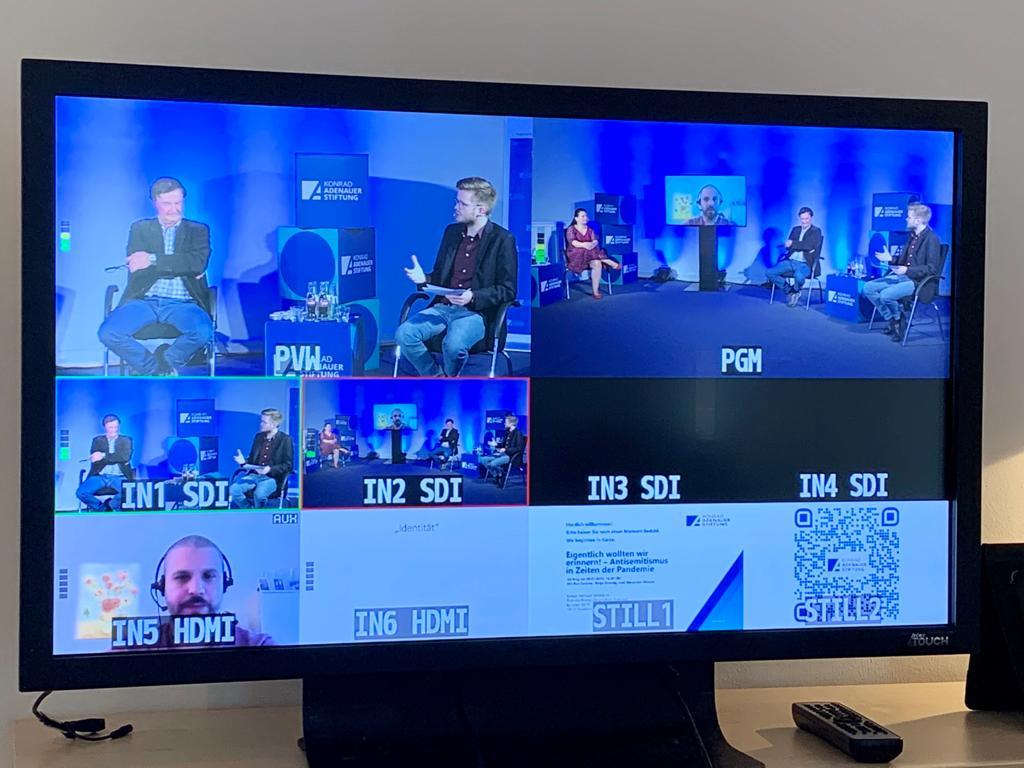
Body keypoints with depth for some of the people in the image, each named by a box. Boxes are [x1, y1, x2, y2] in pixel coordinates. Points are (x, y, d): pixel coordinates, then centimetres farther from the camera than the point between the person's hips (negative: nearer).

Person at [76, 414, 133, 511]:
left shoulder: (126, 440, 10)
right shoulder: (97, 440, 13)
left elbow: (125, 457, -9)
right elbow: (95, 460, -2)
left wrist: (104, 456, -13)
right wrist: (116, 458, -9)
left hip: (118, 478, -1)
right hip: (100, 476, 1)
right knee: (81, 493, -25)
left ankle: (110, 504, -1)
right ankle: (101, 506, 3)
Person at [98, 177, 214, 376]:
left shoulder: (198, 230, 14)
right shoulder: (140, 229, 16)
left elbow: (198, 263, -7)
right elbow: (136, 270, -1)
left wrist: (153, 260, -12)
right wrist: (181, 267, -8)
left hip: (182, 303, -1)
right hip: (144, 301, 1)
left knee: (203, 331, -33)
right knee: (108, 333, -25)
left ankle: (167, 360, 0)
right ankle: (161, 370, -4)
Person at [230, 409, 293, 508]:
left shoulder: (285, 440, -2)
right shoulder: (258, 436, 15)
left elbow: (287, 465, -5)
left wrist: (270, 469, -20)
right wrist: (243, 462, -3)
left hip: (273, 478, -6)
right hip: (254, 475, 6)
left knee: (259, 493, -36)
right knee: (233, 489, -20)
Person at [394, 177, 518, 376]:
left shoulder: (503, 239, -3)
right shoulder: (452, 231, 15)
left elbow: (508, 291, -5)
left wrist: (472, 297, -20)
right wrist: (424, 279, -1)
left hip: (476, 312, -6)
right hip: (443, 307, 6)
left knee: (453, 344, -35)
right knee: (404, 334, -20)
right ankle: (437, 378, 1)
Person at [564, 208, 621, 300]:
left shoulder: (590, 230, 18)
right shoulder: (571, 229, 4)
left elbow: (596, 241, 2)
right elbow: (573, 242, -13)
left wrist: (592, 244, -22)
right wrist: (584, 245, -29)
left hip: (590, 253, 3)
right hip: (575, 254, -3)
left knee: (597, 264, -31)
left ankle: (595, 291, -32)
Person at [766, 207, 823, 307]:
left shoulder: (816, 231, 1)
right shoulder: (795, 229, 19)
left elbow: (809, 246, -16)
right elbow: (788, 245, 9)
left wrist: (793, 244, -12)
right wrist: (801, 246, -9)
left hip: (805, 264, -6)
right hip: (790, 261, 6)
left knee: (798, 276, -41)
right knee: (769, 273, -14)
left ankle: (796, 291, -2)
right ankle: (790, 291, 2)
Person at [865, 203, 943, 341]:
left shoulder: (931, 239, -13)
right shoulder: (913, 236, 14)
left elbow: (932, 269, -19)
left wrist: (907, 270, -24)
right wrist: (891, 259, 7)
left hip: (918, 281, -9)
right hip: (902, 276, 9)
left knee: (885, 295, -28)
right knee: (869, 287, -5)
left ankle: (898, 319, 1)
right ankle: (892, 319, 1)